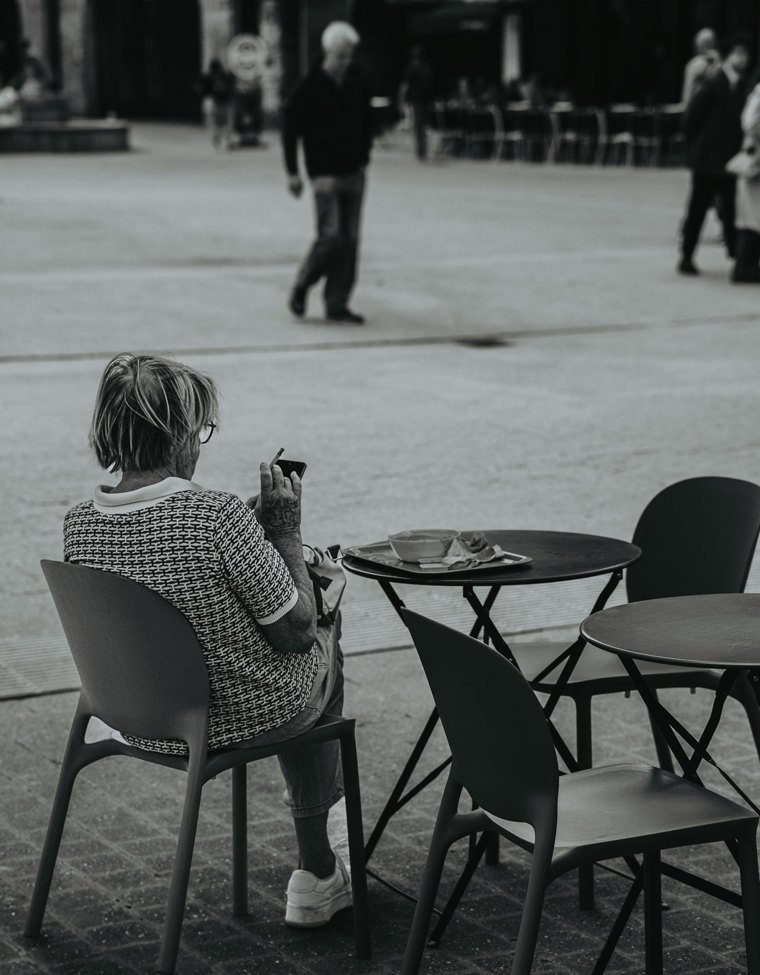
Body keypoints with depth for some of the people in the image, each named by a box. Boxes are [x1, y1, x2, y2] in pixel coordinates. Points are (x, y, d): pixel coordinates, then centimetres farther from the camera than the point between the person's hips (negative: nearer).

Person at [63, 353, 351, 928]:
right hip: (242, 720, -6)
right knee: (324, 656, 29)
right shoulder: (220, 517, -31)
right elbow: (296, 632, -20)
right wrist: (285, 530, -9)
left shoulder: (79, 526, -11)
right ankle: (315, 875, 39)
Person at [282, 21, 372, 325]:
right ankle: (300, 288, 11)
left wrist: (363, 156, 13)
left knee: (350, 241, 3)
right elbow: (290, 129, -4)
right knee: (331, 237, -12)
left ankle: (337, 305, 9)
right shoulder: (311, 88, -8)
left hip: (354, 174, 5)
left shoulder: (357, 85, 6)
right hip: (326, 175, -5)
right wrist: (293, 172, -6)